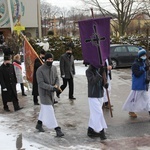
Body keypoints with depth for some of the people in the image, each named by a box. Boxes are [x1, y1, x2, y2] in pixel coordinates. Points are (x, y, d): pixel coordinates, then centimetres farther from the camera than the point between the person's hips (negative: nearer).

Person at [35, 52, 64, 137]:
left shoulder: (54, 68, 3)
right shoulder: (40, 70, -16)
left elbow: (57, 78, 8)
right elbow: (41, 83, -19)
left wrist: (56, 85, -15)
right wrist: (51, 87, -29)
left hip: (51, 92, 7)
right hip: (44, 93, -7)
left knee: (44, 109, 19)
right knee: (49, 111, -9)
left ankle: (39, 124, 38)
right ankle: (57, 129, -9)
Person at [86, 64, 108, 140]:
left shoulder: (99, 70, 6)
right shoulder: (89, 71, -12)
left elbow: (102, 81, 11)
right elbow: (93, 81, -24)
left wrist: (105, 84, -11)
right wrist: (100, 73, -30)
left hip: (100, 95, 7)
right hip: (93, 96, -7)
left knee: (94, 114, 14)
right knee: (98, 113, -8)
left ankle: (90, 130, 26)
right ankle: (101, 131, -1)